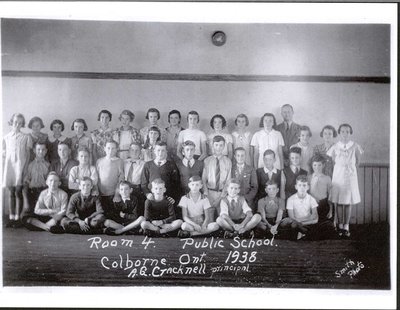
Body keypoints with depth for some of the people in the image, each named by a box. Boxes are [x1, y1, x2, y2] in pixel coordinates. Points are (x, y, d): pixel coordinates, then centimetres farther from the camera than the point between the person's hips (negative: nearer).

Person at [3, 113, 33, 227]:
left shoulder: (26, 137, 5)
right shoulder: (6, 137, 12)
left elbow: (28, 154, 4)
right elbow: (4, 155, 14)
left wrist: (25, 168, -5)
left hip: (20, 165, -3)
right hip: (9, 165, 3)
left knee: (18, 192, -8)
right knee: (11, 193, 4)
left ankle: (17, 218, -4)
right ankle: (11, 218, 7)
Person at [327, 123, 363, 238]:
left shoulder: (355, 146, -2)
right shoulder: (335, 147, -1)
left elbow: (357, 161, 10)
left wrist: (351, 169, 8)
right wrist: (340, 170, 6)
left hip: (350, 176, 0)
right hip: (338, 176, 0)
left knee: (348, 202, 2)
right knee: (338, 202, 1)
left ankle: (346, 226, 11)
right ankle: (340, 226, 13)